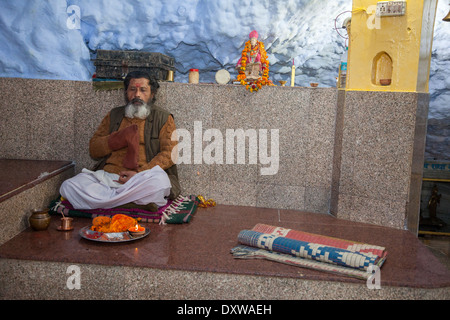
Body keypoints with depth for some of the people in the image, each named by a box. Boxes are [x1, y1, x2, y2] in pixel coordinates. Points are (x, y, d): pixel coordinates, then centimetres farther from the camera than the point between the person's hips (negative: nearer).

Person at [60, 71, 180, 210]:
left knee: (160, 181, -38)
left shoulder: (163, 118, 13)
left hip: (143, 178, -3)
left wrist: (140, 174, -14)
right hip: (106, 175, 4)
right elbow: (93, 149, 16)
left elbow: (169, 153, -1)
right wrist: (121, 138, -2)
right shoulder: (114, 115, 23)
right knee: (68, 186, -23)